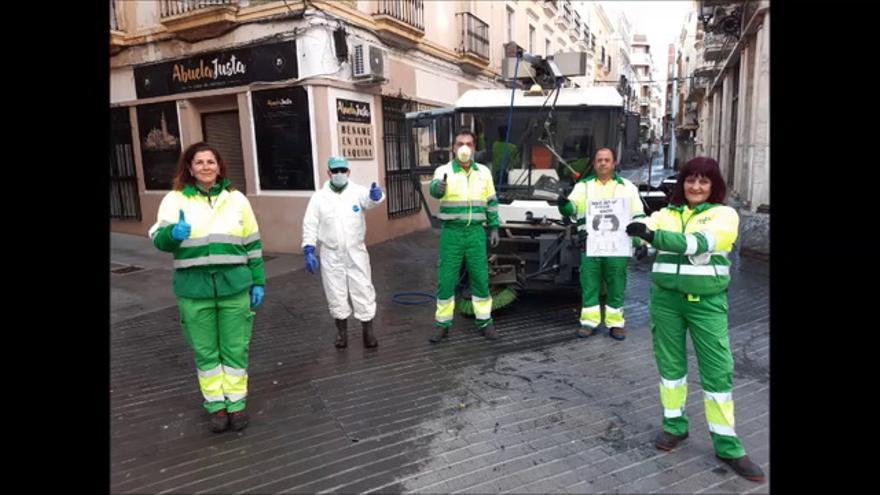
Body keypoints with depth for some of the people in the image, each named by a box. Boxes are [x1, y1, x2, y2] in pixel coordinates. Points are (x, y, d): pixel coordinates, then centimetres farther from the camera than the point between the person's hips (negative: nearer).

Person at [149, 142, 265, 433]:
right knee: (205, 351, 11)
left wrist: (258, 282, 5)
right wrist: (173, 233, -32)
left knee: (235, 349, 8)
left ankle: (236, 403, 23)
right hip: (194, 291, 0)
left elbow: (252, 244, 8)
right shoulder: (175, 199, 1)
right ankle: (216, 406, 26)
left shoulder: (236, 199, 5)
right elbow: (159, 239, -8)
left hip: (234, 287, 1)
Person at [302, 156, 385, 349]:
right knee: (336, 294, 10)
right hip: (331, 255, 1)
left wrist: (376, 195, -52)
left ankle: (368, 330, 16)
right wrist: (308, 251, -8)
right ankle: (341, 330, 27)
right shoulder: (319, 197, -2)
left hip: (356, 253, -1)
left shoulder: (357, 192, -5)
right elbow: (310, 225, -1)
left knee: (363, 290, 4)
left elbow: (370, 201, -28)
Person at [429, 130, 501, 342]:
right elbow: (435, 190, -27)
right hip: (452, 233, -2)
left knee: (480, 278, 7)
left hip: (476, 233, 2)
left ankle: (485, 322, 21)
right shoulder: (443, 171, -5)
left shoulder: (484, 172, 6)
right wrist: (439, 187, -50)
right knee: (446, 280, 3)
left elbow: (491, 202, 12)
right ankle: (442, 324, 16)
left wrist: (494, 228, 7)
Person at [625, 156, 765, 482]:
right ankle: (674, 425, 30)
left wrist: (654, 235, -29)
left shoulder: (724, 214, -2)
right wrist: (640, 227, -32)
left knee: (718, 370, 2)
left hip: (707, 301, -2)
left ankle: (727, 446, 16)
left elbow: (699, 243, -21)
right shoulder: (666, 214, 8)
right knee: (669, 363, 12)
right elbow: (641, 228, -9)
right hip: (666, 297, 2)